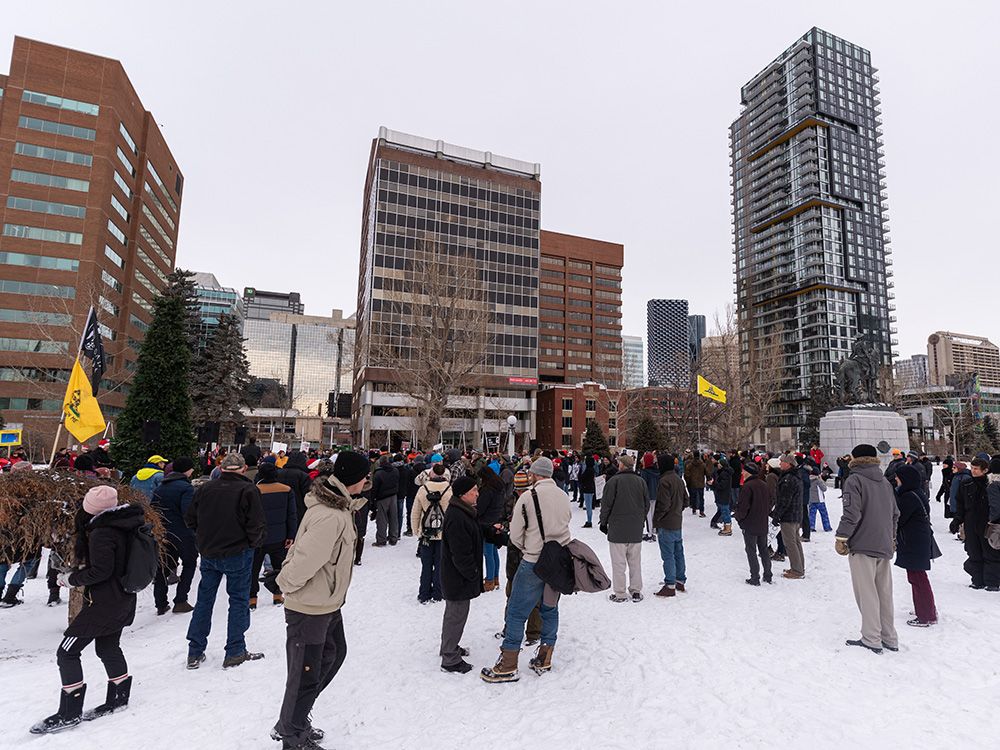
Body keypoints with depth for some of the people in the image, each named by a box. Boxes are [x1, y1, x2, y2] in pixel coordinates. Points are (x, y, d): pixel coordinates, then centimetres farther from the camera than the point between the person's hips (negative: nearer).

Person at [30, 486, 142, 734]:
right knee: (108, 648, 23)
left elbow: (100, 571, -24)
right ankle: (119, 698, 35)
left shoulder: (101, 533, -23)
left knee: (67, 652, 4)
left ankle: (69, 713, 12)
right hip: (123, 600, 9)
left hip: (103, 603, -9)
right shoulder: (124, 526, 4)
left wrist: (71, 579, -9)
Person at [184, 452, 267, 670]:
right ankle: (235, 653, 13)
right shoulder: (248, 490, -16)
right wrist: (254, 543, 1)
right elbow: (257, 525, -19)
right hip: (237, 554, -4)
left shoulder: (205, 488, -1)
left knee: (204, 599, 17)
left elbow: (190, 519, 7)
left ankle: (195, 653, 25)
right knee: (239, 600, 7)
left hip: (208, 553, 5)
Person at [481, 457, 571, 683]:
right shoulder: (563, 495, 4)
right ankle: (544, 659, 27)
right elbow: (566, 520, 13)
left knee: (516, 611, 4)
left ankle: (508, 666, 9)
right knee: (550, 608, 19)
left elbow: (515, 535, -9)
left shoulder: (527, 497, -13)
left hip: (534, 562, -6)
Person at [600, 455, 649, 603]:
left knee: (618, 562, 3)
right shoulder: (641, 481, 3)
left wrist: (603, 522, 3)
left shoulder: (614, 480, -12)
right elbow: (647, 504, 11)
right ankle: (636, 592, 20)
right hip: (636, 530, 5)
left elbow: (606, 504, -9)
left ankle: (619, 594, 8)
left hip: (617, 529, -5)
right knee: (635, 561, 14)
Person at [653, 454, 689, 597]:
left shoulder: (664, 481, -20)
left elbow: (663, 504, -23)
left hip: (666, 525, -9)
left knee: (668, 555, -2)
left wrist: (656, 520, -12)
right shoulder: (679, 479, 9)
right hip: (677, 522, 9)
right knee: (678, 553, 17)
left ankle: (670, 586, 3)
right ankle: (681, 581, 27)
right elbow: (685, 500, 16)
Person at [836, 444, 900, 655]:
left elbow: (852, 513, -19)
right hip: (884, 547, 7)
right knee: (884, 593, 14)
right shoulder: (885, 481, 12)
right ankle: (889, 639, 22)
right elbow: (895, 513, 18)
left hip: (863, 546, -7)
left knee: (867, 594, -1)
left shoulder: (854, 480, -12)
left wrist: (841, 538, -11)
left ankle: (871, 639, 4)